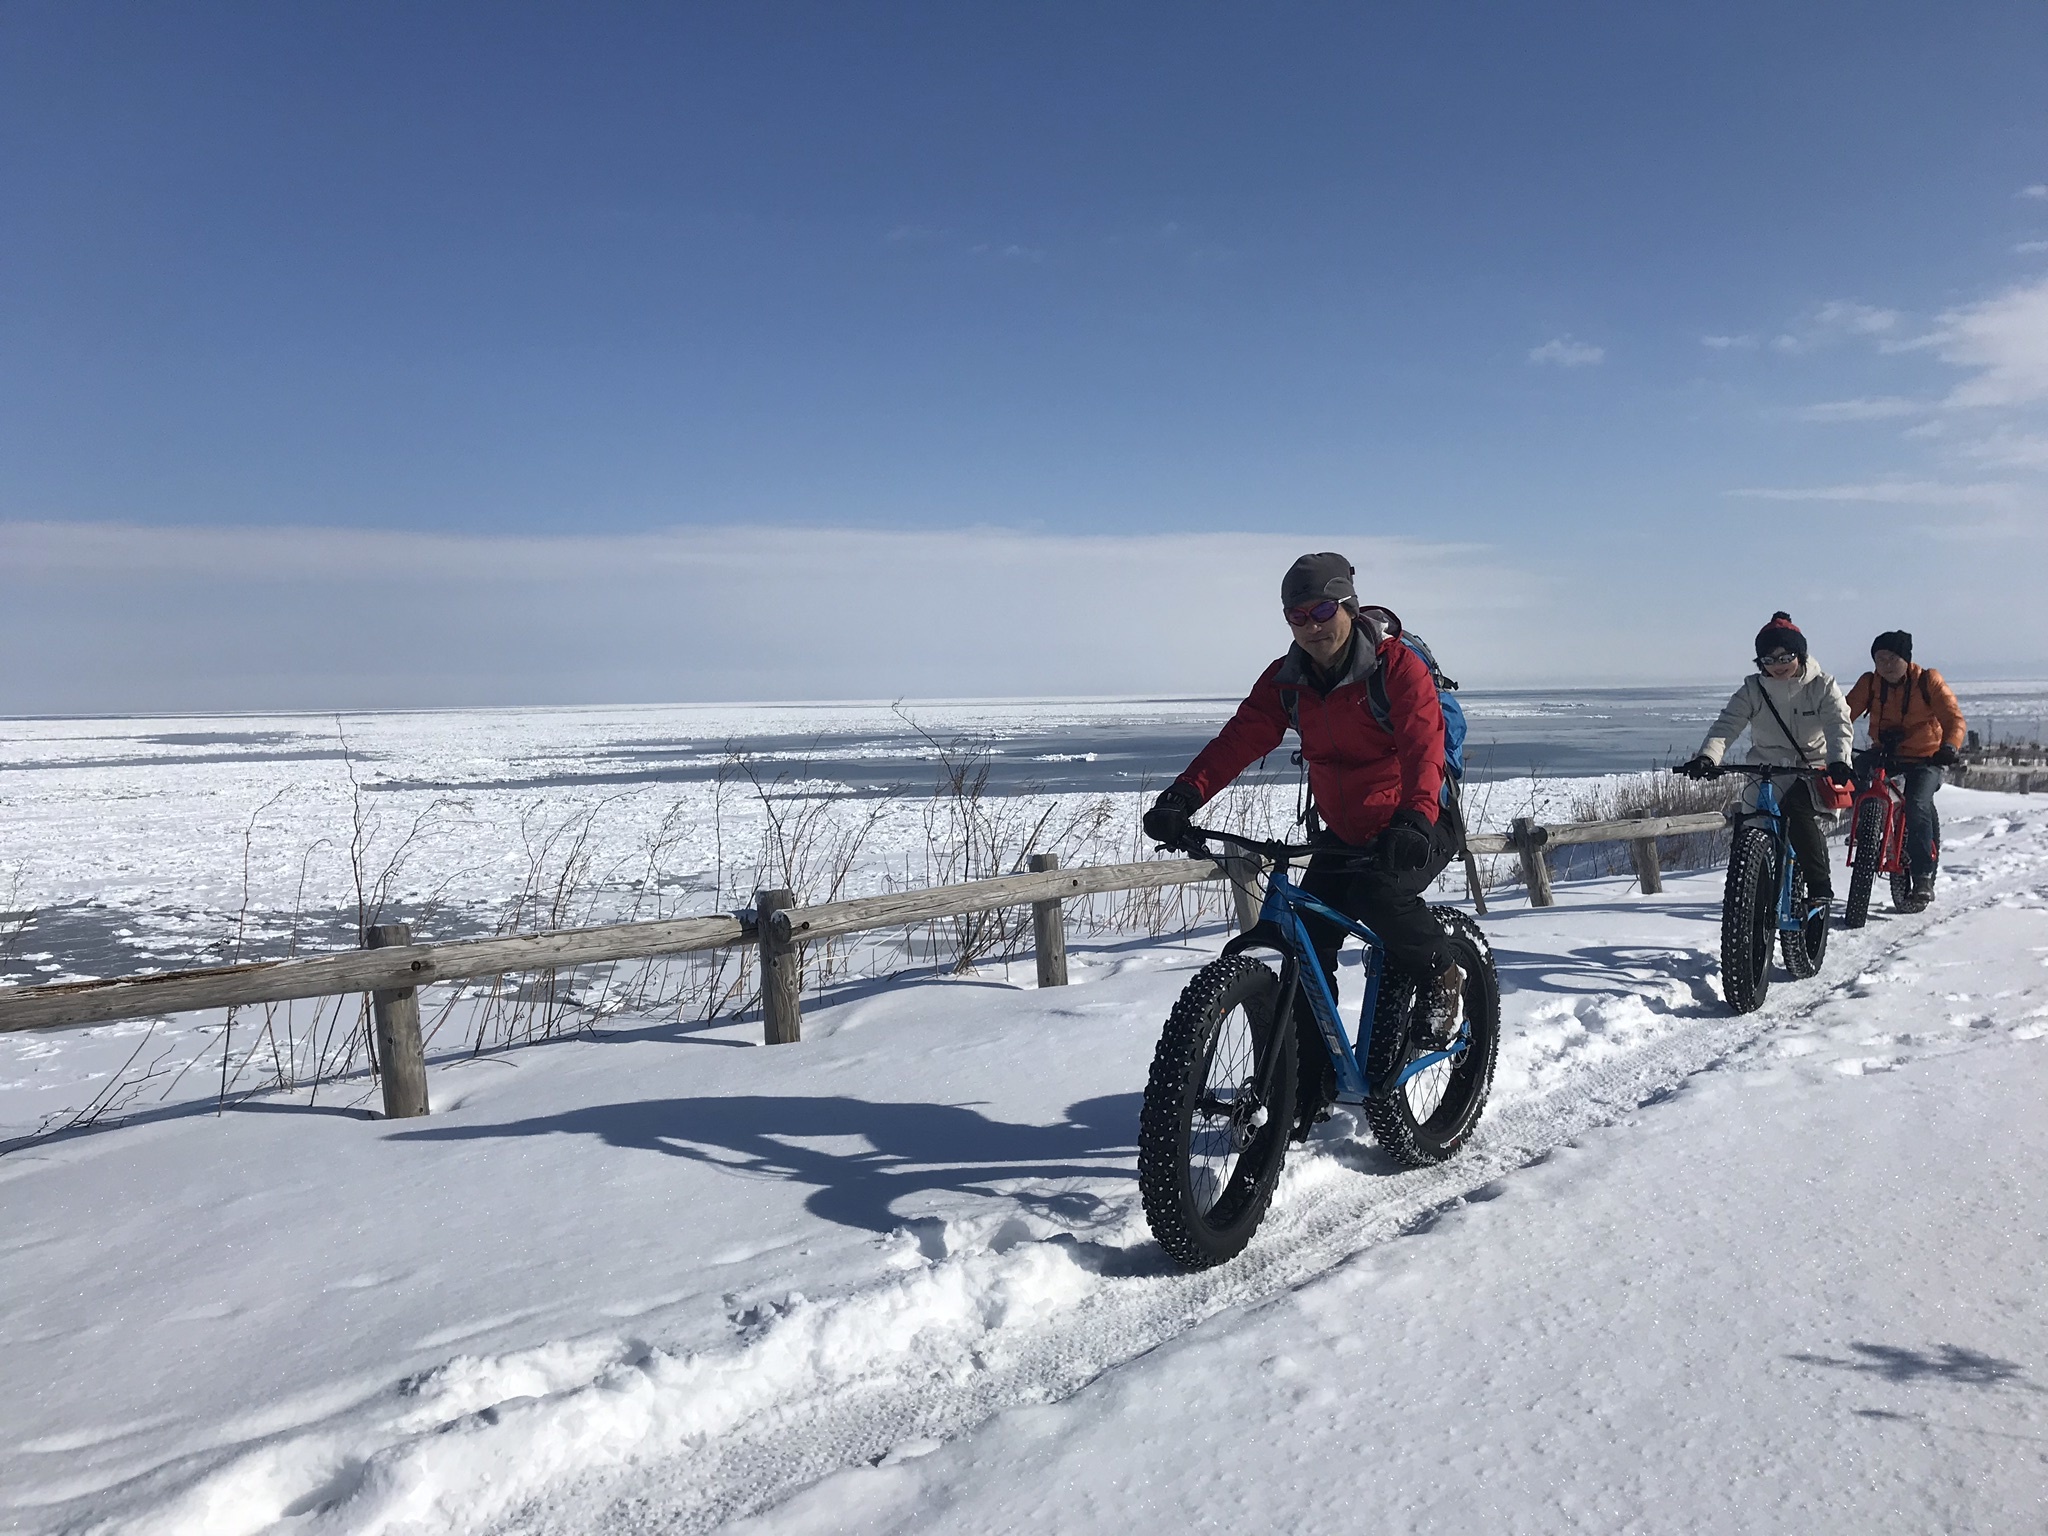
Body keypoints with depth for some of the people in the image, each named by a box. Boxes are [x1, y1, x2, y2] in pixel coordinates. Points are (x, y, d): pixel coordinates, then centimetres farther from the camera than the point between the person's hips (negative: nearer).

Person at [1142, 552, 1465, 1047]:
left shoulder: (1397, 665, -18)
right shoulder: (1285, 681, -3)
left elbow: (1423, 748, -31)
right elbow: (1238, 739, -15)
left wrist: (1415, 820, -49)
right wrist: (1183, 795, -32)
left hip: (1417, 827, -5)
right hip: (1344, 834, 5)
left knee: (1378, 894, -33)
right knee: (1306, 943, -7)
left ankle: (1441, 975, -2)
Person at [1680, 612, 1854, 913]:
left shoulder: (1821, 686, -2)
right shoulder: (1753, 690, 0)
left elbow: (1839, 725, -16)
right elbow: (1726, 725, -14)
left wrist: (1839, 761, -37)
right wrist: (1706, 757, -34)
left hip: (1812, 770, -3)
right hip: (1767, 773, 3)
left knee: (1797, 809, -31)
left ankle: (1820, 888, -22)